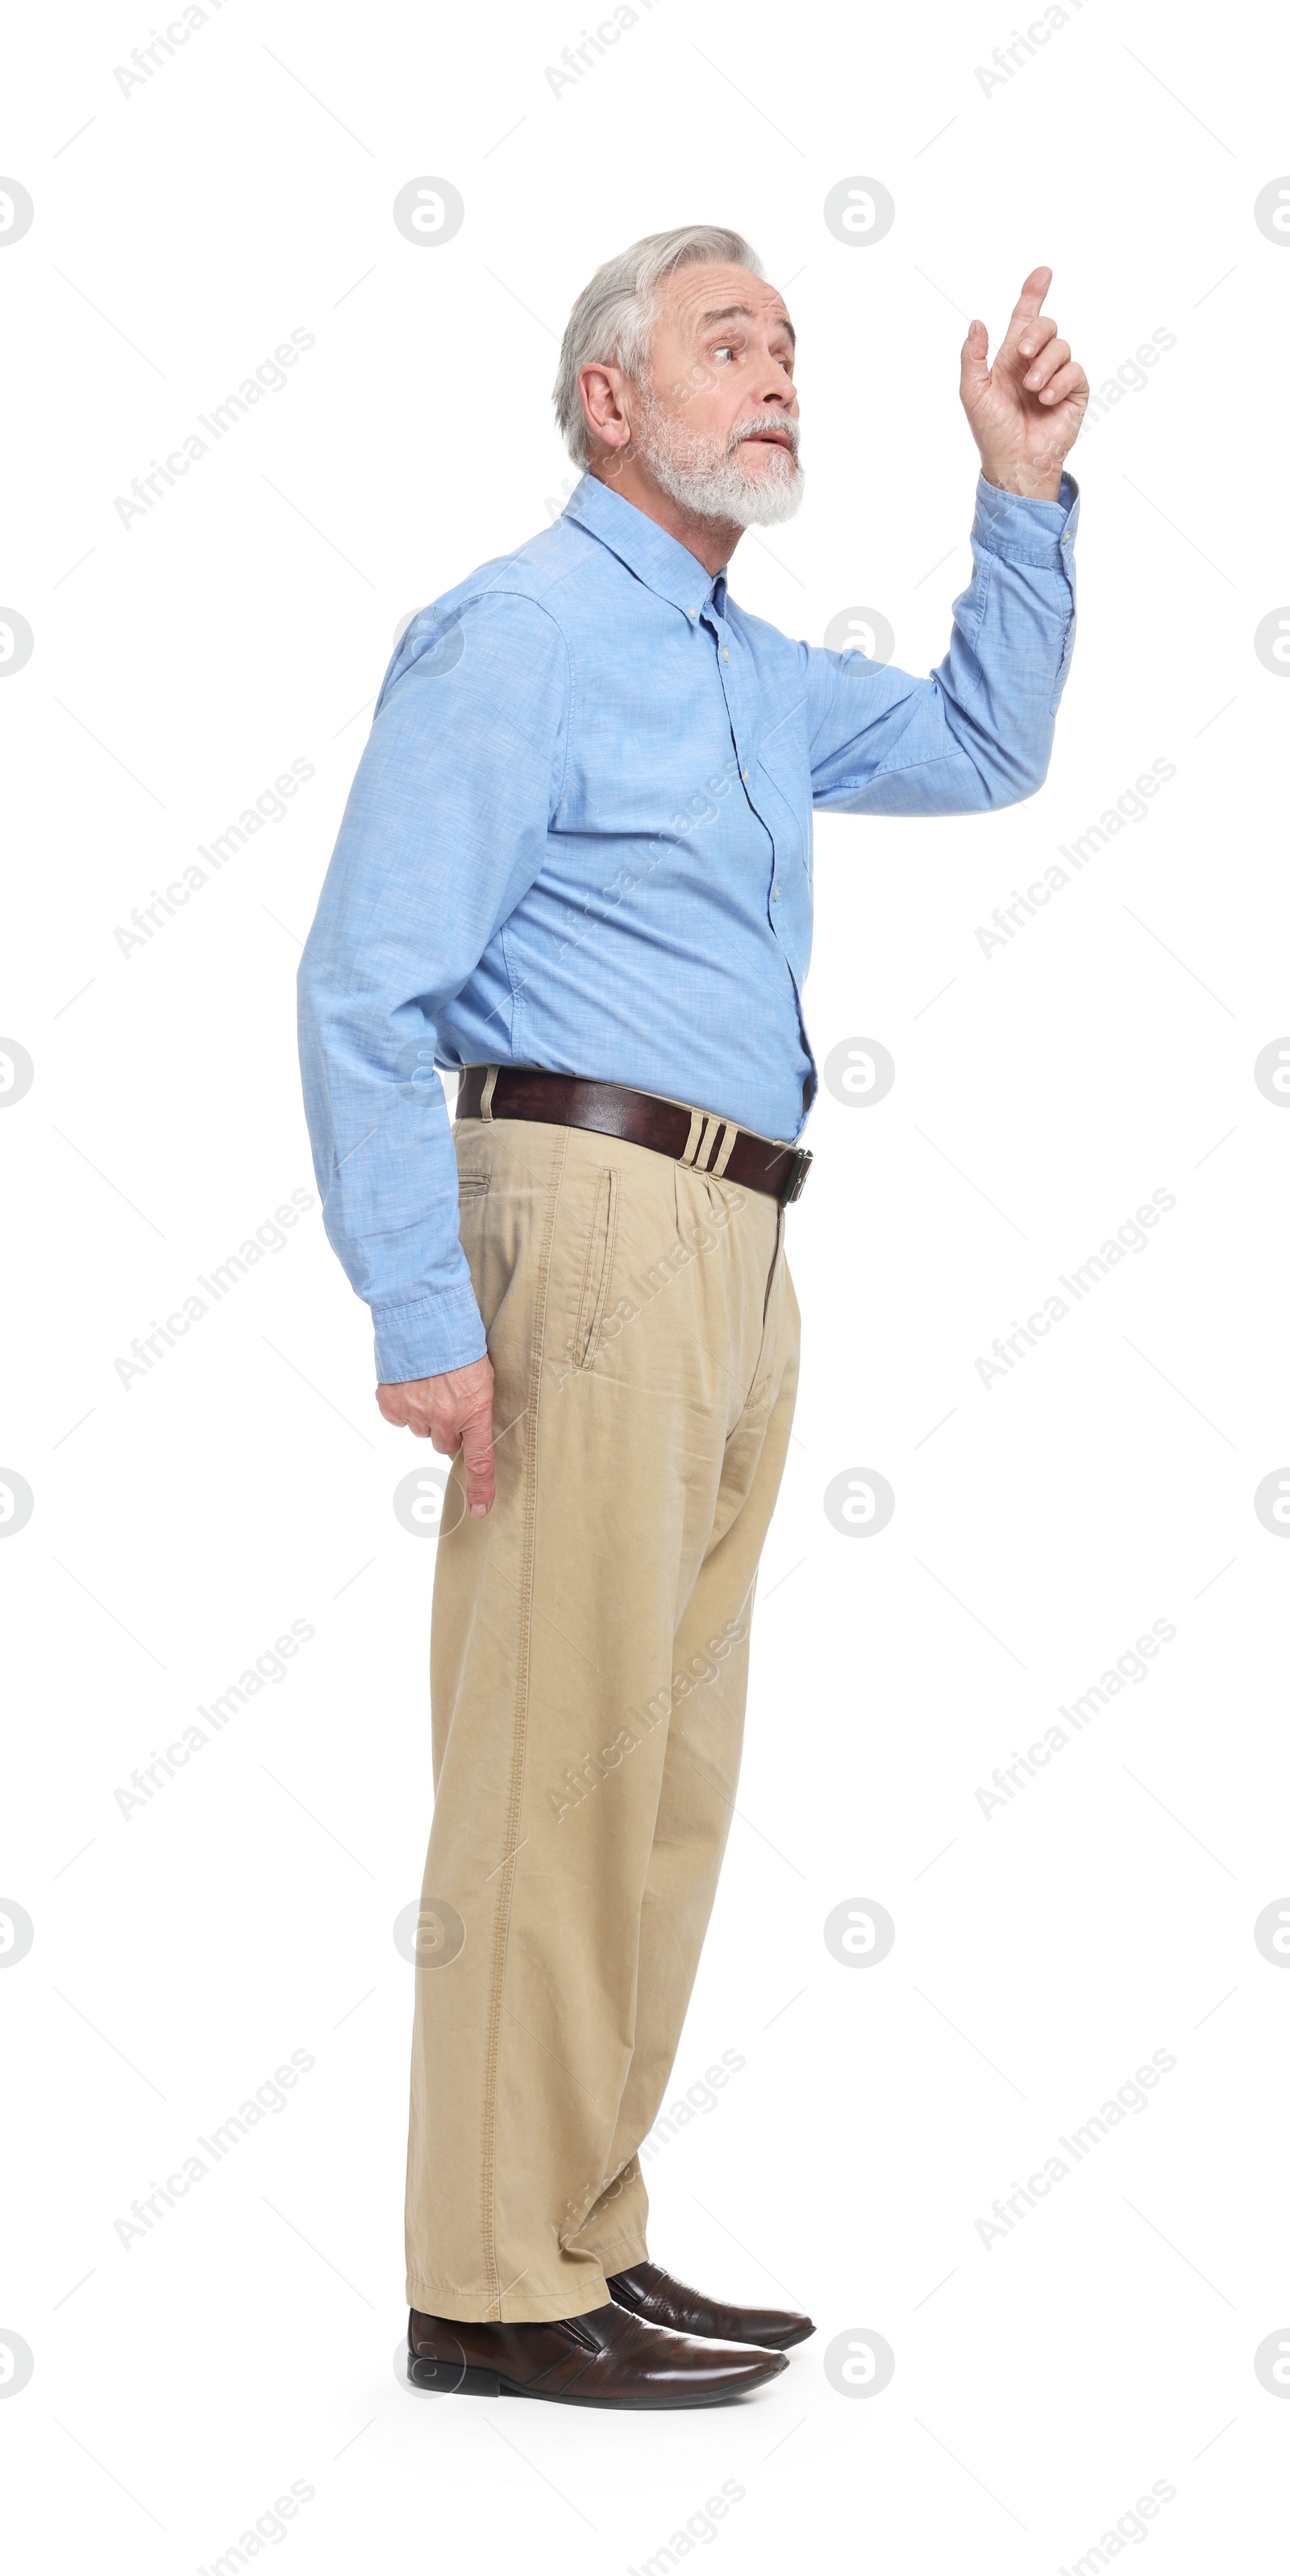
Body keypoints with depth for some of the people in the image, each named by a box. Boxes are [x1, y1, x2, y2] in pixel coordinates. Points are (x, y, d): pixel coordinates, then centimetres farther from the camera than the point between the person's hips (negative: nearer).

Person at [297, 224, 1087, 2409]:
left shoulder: (747, 672, 21)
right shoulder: (518, 631, -5)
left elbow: (980, 751, 31)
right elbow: (364, 988, -12)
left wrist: (1024, 497, 19)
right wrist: (420, 1315, -18)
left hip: (734, 1254, 9)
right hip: (588, 1210, -9)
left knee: (665, 1774, 11)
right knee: (560, 1759, -8)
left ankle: (582, 2234, 19)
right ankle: (499, 2285, -2)